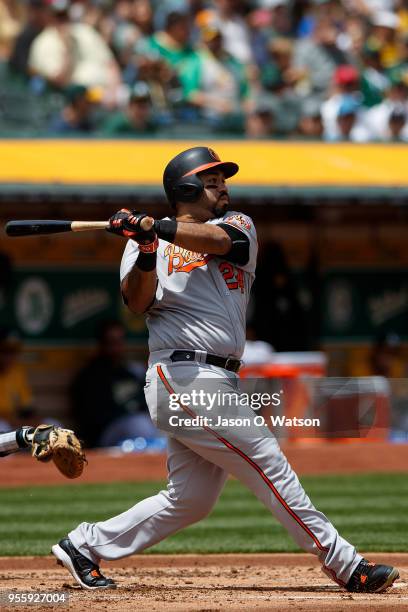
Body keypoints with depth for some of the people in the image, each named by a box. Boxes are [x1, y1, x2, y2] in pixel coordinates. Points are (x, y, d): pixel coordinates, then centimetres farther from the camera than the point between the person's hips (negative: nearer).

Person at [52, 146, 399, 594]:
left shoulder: (239, 225, 13)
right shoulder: (145, 242, 6)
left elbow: (215, 239, -11)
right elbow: (137, 302, -8)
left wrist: (157, 228, -26)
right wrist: (146, 252, -25)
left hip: (216, 383, 6)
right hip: (185, 377, -6)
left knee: (192, 498, 9)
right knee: (273, 471, -8)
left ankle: (86, 545, 18)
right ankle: (346, 567, -4)